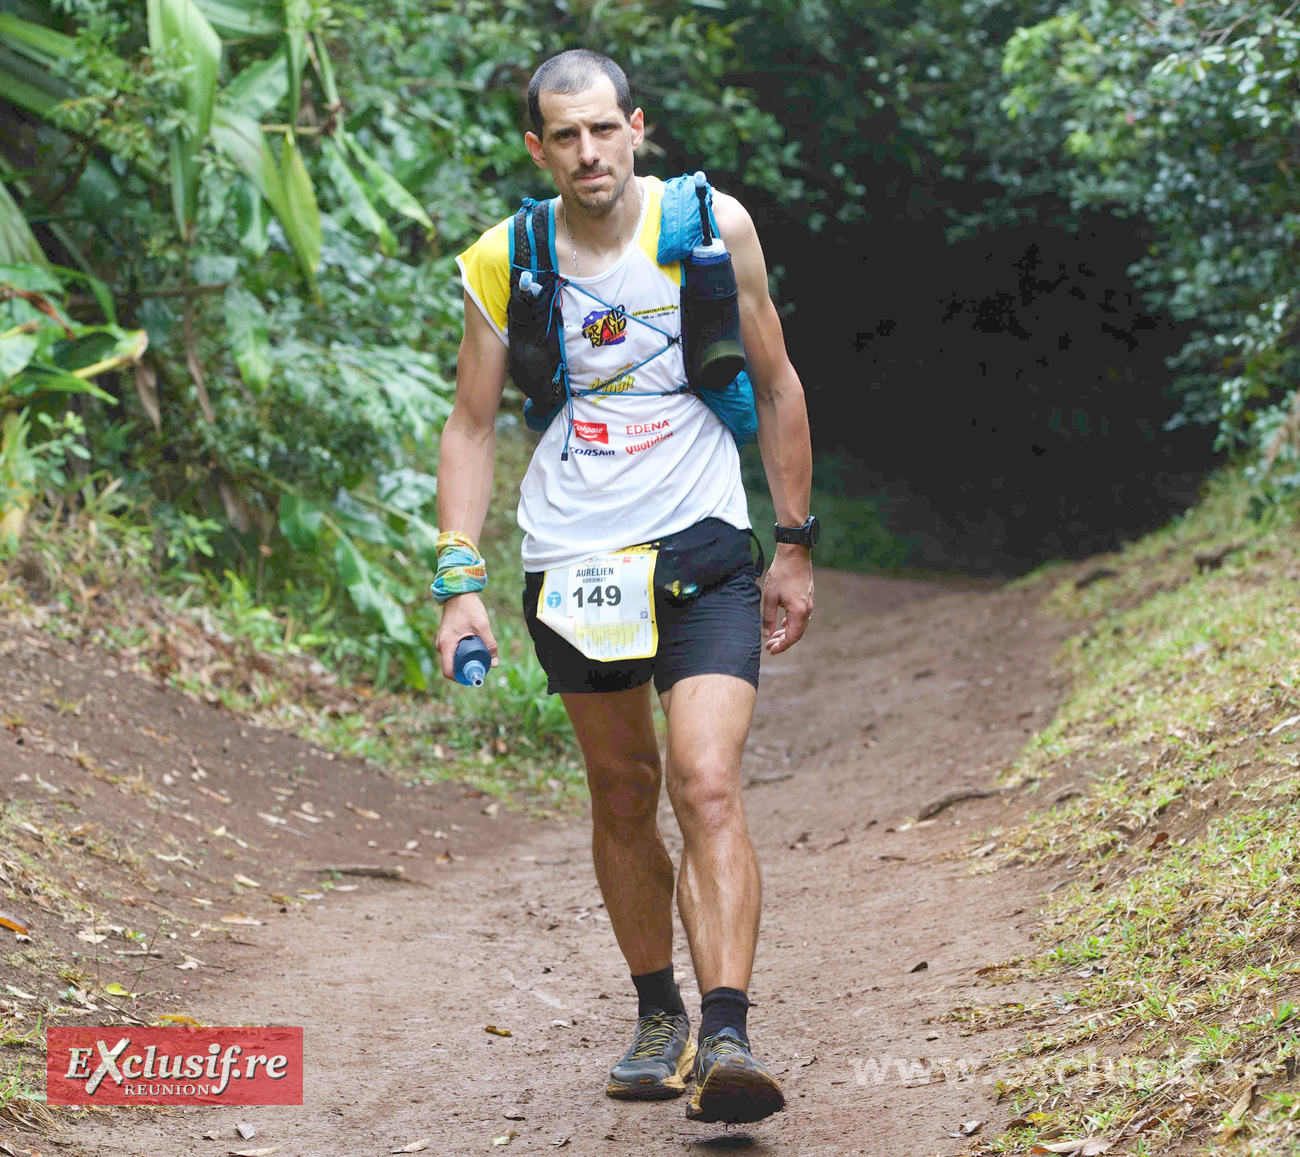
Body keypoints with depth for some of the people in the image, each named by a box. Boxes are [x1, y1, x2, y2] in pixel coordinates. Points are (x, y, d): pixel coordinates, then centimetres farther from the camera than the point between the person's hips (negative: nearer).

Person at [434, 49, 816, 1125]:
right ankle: (659, 1019, 29)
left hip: (703, 551, -2)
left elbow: (776, 386, 5)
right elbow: (473, 424, 5)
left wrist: (797, 549, 7)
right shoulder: (503, 262, -4)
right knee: (623, 798, 12)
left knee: (709, 788, -16)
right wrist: (461, 582, -4)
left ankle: (726, 1037, -18)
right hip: (570, 559, 2)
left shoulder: (711, 226, -6)